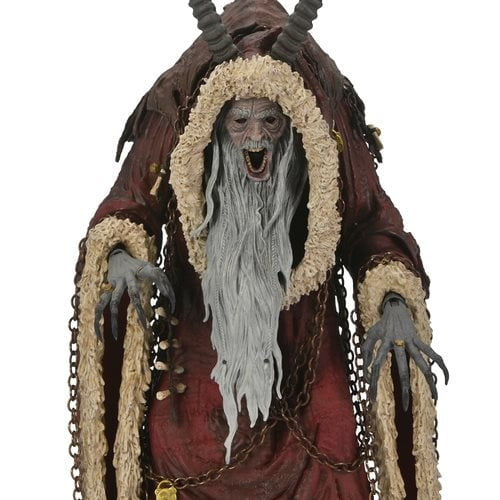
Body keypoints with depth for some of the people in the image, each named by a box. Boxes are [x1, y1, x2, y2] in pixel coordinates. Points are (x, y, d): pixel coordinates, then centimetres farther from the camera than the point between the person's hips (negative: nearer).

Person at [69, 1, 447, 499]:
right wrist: (122, 255, -29)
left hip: (305, 362, 0)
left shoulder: (333, 139, -9)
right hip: (199, 359, 0)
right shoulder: (173, 131, -11)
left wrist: (394, 302, -22)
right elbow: (126, 210, -5)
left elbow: (373, 229, -4)